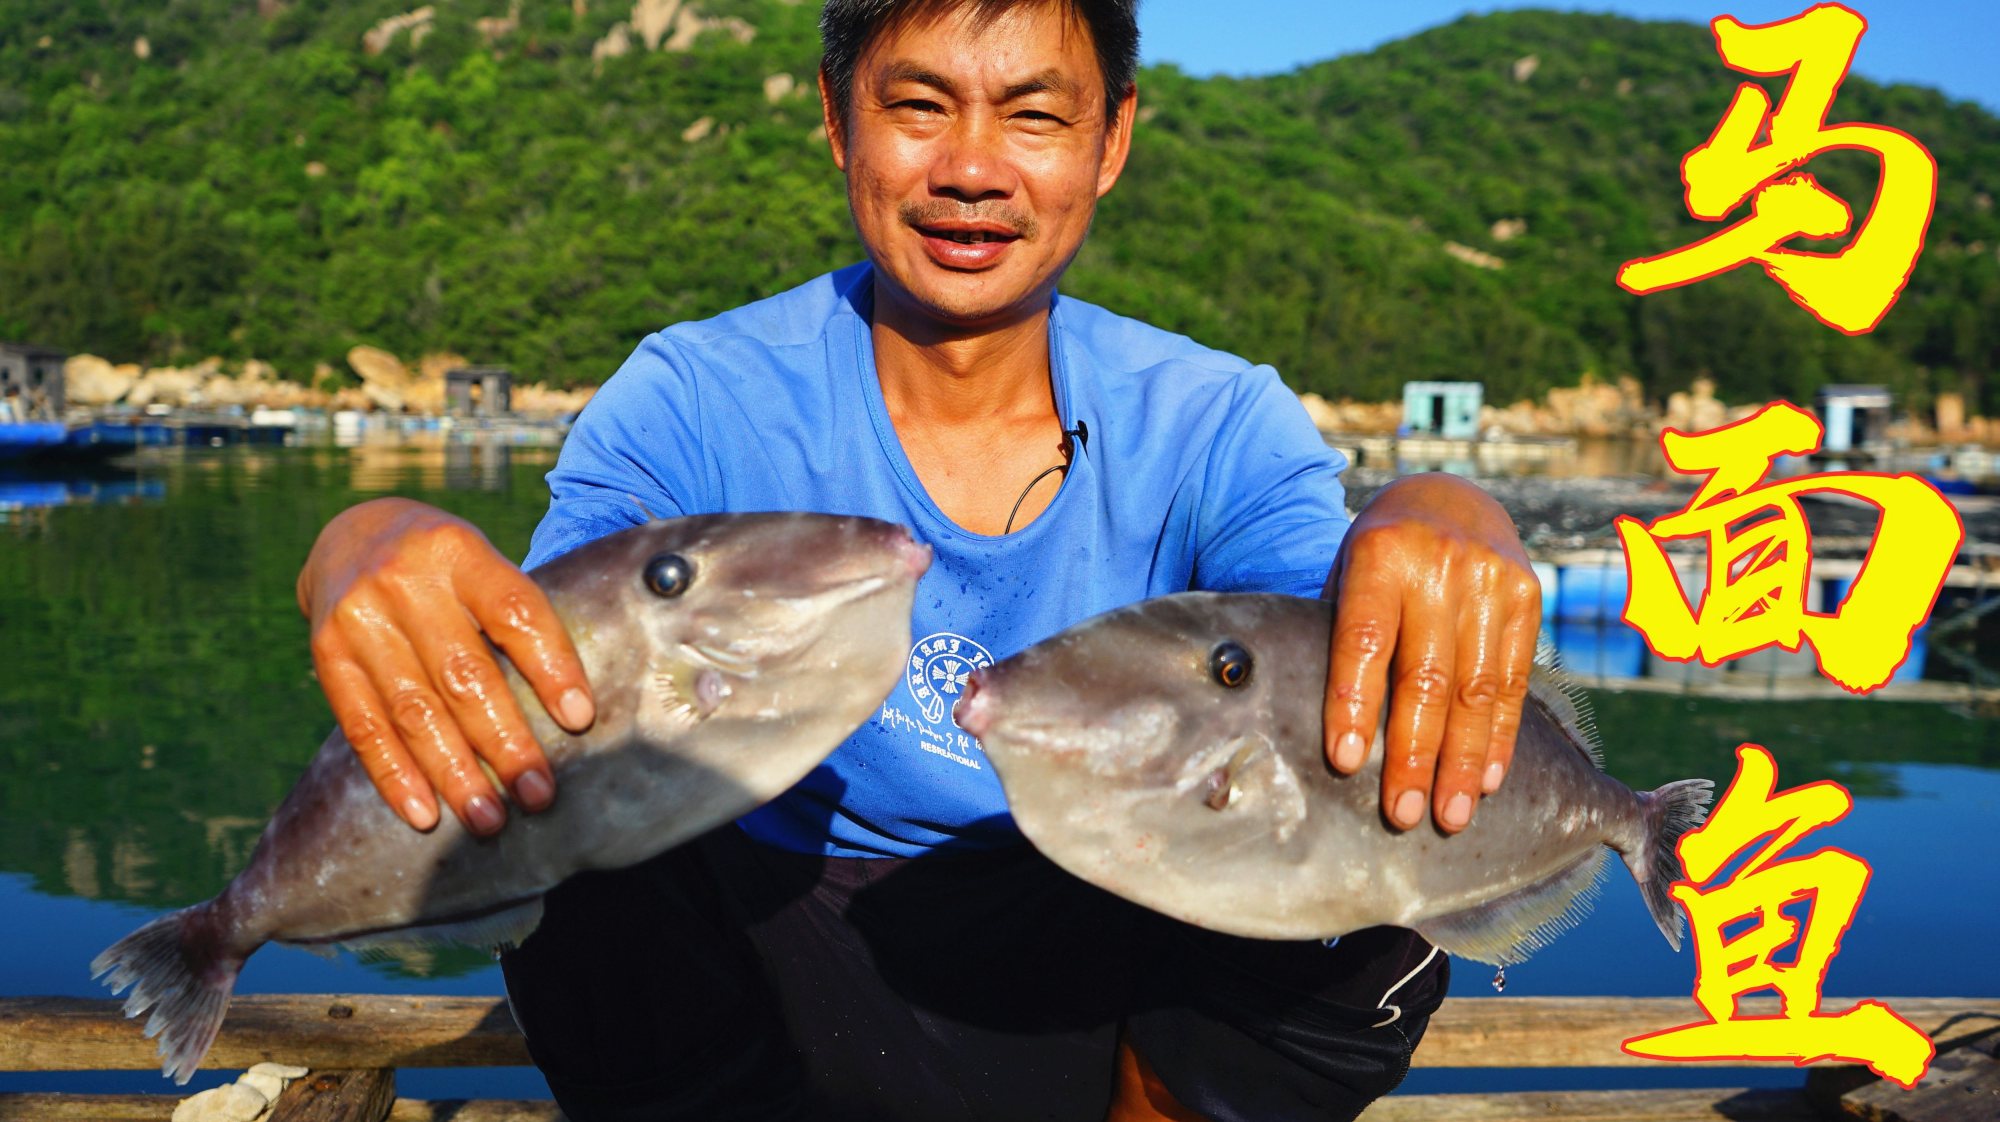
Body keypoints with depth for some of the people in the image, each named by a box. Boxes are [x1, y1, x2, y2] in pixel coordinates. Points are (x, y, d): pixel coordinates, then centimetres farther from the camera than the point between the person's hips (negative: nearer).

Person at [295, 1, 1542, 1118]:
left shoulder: (1219, 426, -3)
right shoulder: (690, 406, -7)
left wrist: (1440, 529, -41)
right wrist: (377, 554, -41)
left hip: (1101, 1011, 2)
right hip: (752, 1007, -1)